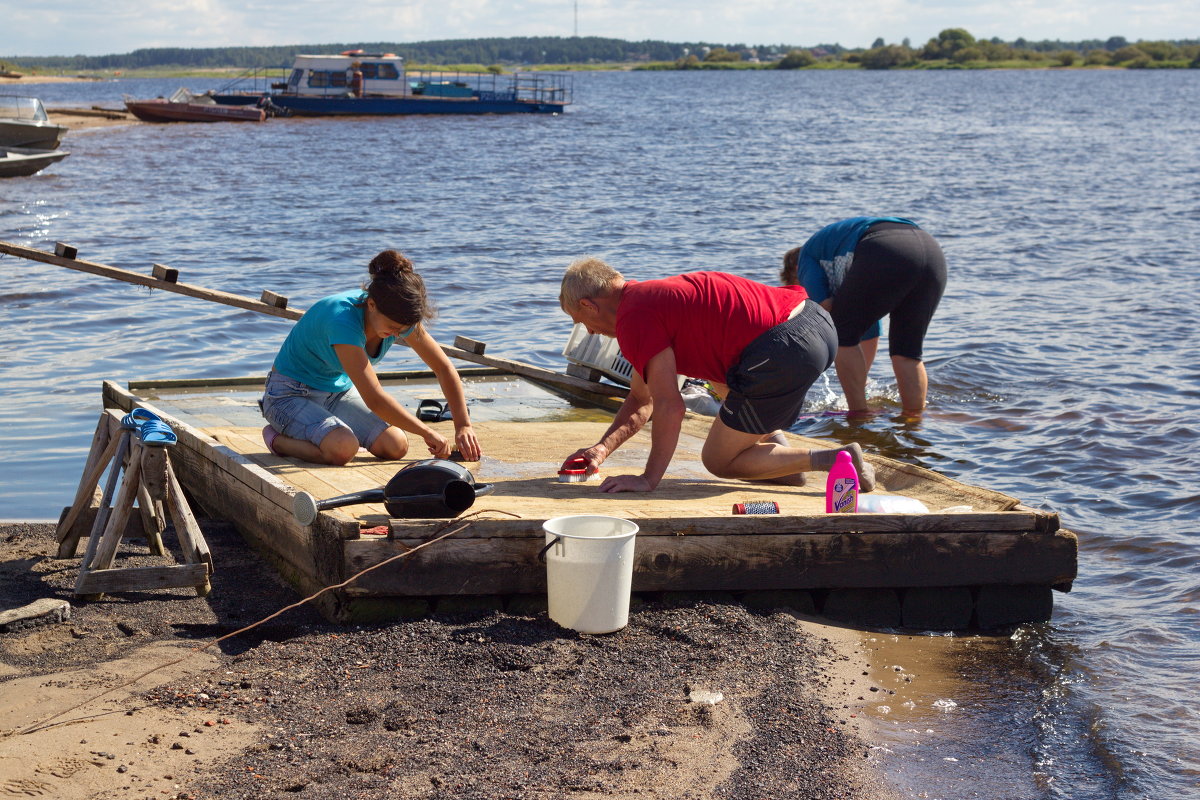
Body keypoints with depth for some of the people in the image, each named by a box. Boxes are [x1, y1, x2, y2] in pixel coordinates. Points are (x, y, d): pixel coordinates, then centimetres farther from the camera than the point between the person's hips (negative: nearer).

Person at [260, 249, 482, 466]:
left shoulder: (400, 319, -13)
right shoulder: (343, 320, -36)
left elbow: (444, 368, -1)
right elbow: (374, 400, -36)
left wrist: (464, 426, -9)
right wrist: (428, 433, -28)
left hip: (339, 391, 8)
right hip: (290, 396, -8)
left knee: (396, 447, -13)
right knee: (343, 449, -34)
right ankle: (278, 439, -3)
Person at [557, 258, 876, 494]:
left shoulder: (635, 319, -6)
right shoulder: (648, 295, 25)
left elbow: (670, 407, -9)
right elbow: (641, 402, 28)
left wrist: (649, 479, -1)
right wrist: (601, 449, 18)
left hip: (782, 351, -10)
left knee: (718, 461, 7)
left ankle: (836, 460, -5)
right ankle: (776, 446, 25)